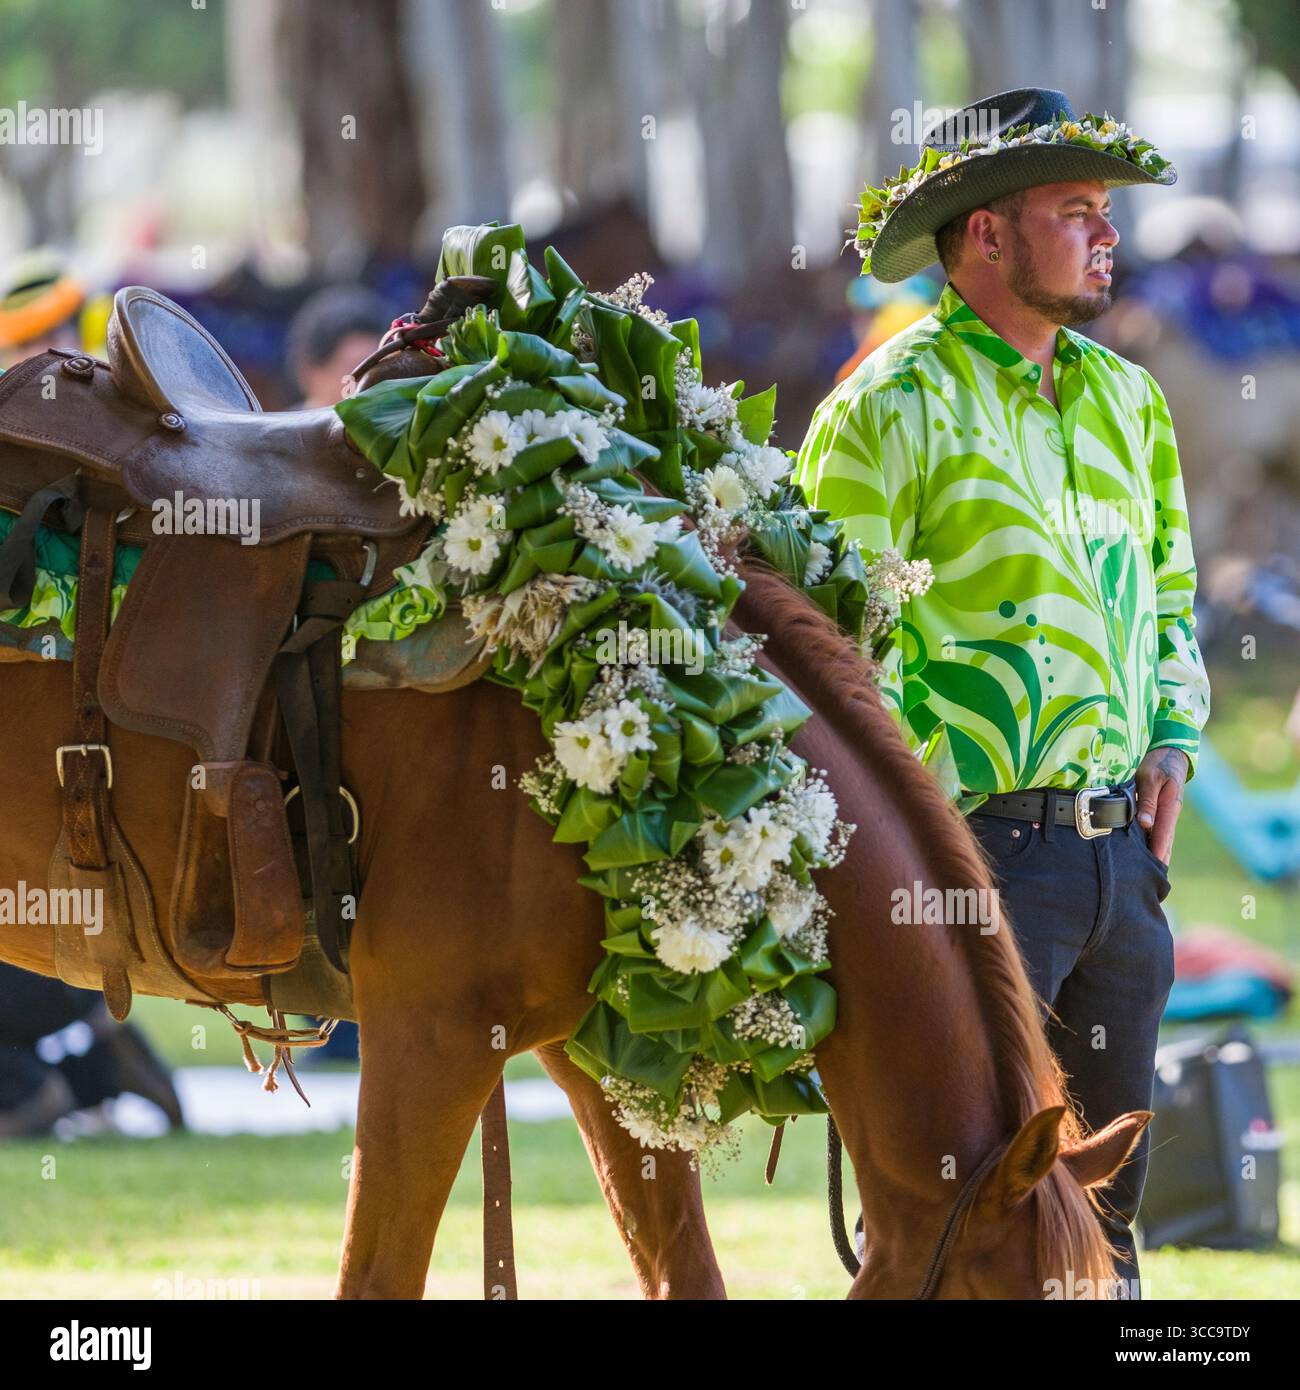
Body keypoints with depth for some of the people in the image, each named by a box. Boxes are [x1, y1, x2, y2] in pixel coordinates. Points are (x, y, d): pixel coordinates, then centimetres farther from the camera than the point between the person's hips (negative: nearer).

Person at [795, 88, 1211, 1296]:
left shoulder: (1125, 400, 13)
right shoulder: (890, 411, -9)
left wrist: (1170, 736, 9)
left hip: (1119, 842, 7)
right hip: (978, 850, -7)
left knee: (1103, 1194, 13)